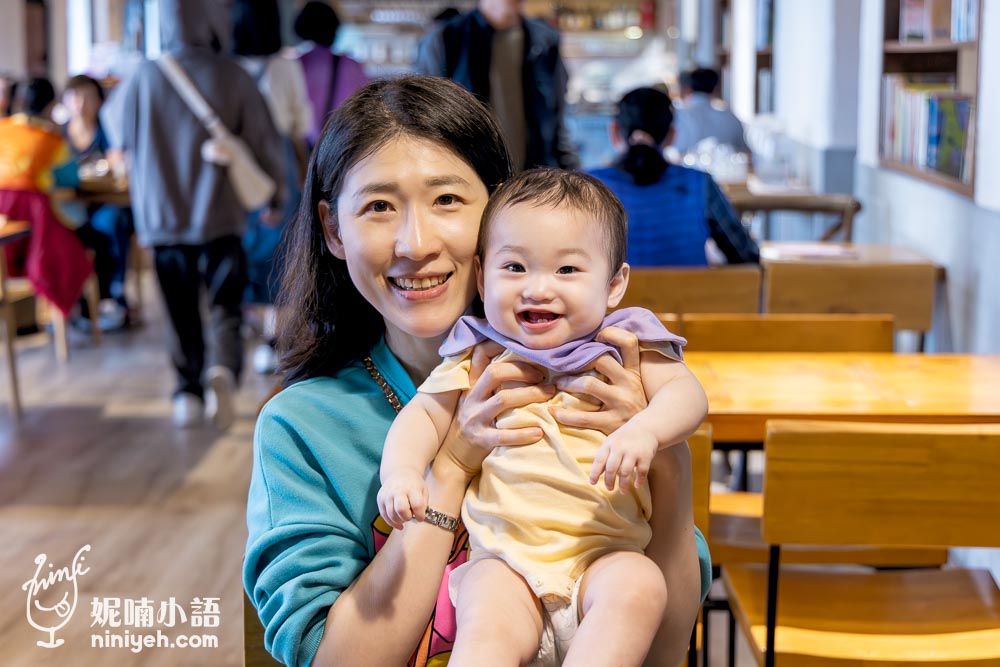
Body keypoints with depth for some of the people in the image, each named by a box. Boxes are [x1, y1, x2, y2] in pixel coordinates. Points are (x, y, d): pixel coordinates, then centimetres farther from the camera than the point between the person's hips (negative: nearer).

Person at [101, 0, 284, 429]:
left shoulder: (144, 78, -4)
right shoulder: (233, 78, -7)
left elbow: (116, 127, 13)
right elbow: (264, 143, -3)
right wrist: (277, 194, 12)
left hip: (162, 217, 2)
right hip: (220, 216, -2)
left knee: (181, 313, 13)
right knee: (225, 304, 4)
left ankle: (188, 392, 14)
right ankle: (223, 368, -20)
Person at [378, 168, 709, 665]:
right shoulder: (476, 358, 12)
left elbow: (687, 393, -2)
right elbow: (423, 414, 14)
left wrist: (644, 430, -25)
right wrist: (401, 472, -8)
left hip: (606, 555, 0)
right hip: (505, 560, 0)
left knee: (639, 586, -32)